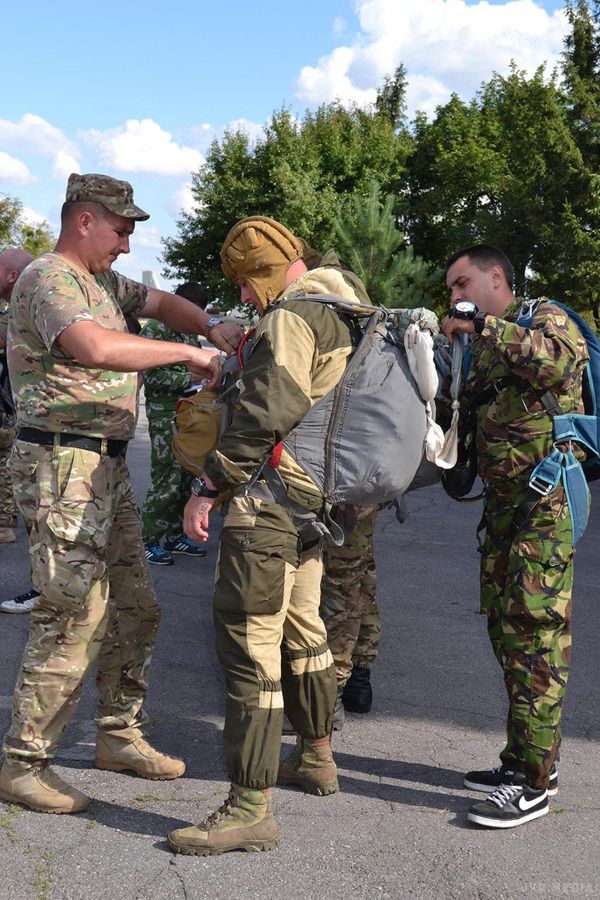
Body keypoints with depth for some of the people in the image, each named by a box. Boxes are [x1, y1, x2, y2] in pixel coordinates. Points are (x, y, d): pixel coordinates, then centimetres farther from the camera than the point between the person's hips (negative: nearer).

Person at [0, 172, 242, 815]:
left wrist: (211, 327, 7)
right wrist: (188, 354, -22)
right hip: (61, 465, -10)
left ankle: (119, 736, 26)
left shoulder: (101, 281, 17)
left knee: (135, 607, 13)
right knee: (74, 616, -10)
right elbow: (96, 347, -30)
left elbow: (160, 302, 28)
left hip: (106, 466, 10)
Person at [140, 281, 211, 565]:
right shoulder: (156, 329, -9)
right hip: (165, 416, -8)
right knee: (166, 481, -7)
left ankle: (175, 536, 21)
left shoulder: (189, 332, 17)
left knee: (185, 479, 11)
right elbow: (153, 376, -16)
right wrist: (191, 377, -18)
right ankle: (148, 541, 3)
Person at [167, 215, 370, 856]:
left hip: (269, 497, -10)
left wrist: (207, 487, -22)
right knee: (300, 629, 22)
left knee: (248, 642, -7)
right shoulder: (345, 311, 16)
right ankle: (316, 759, 38)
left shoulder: (291, 316, -14)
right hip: (313, 499, 11)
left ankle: (250, 810, -1)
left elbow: (268, 412, -25)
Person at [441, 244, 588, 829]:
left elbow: (561, 361, -26)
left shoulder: (544, 317, -3)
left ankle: (534, 782, -4)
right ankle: (522, 760, 22)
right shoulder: (482, 348, 22)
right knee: (505, 626, 11)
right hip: (502, 499, 9)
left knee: (534, 629, -10)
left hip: (545, 497, -9)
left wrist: (482, 326, -20)